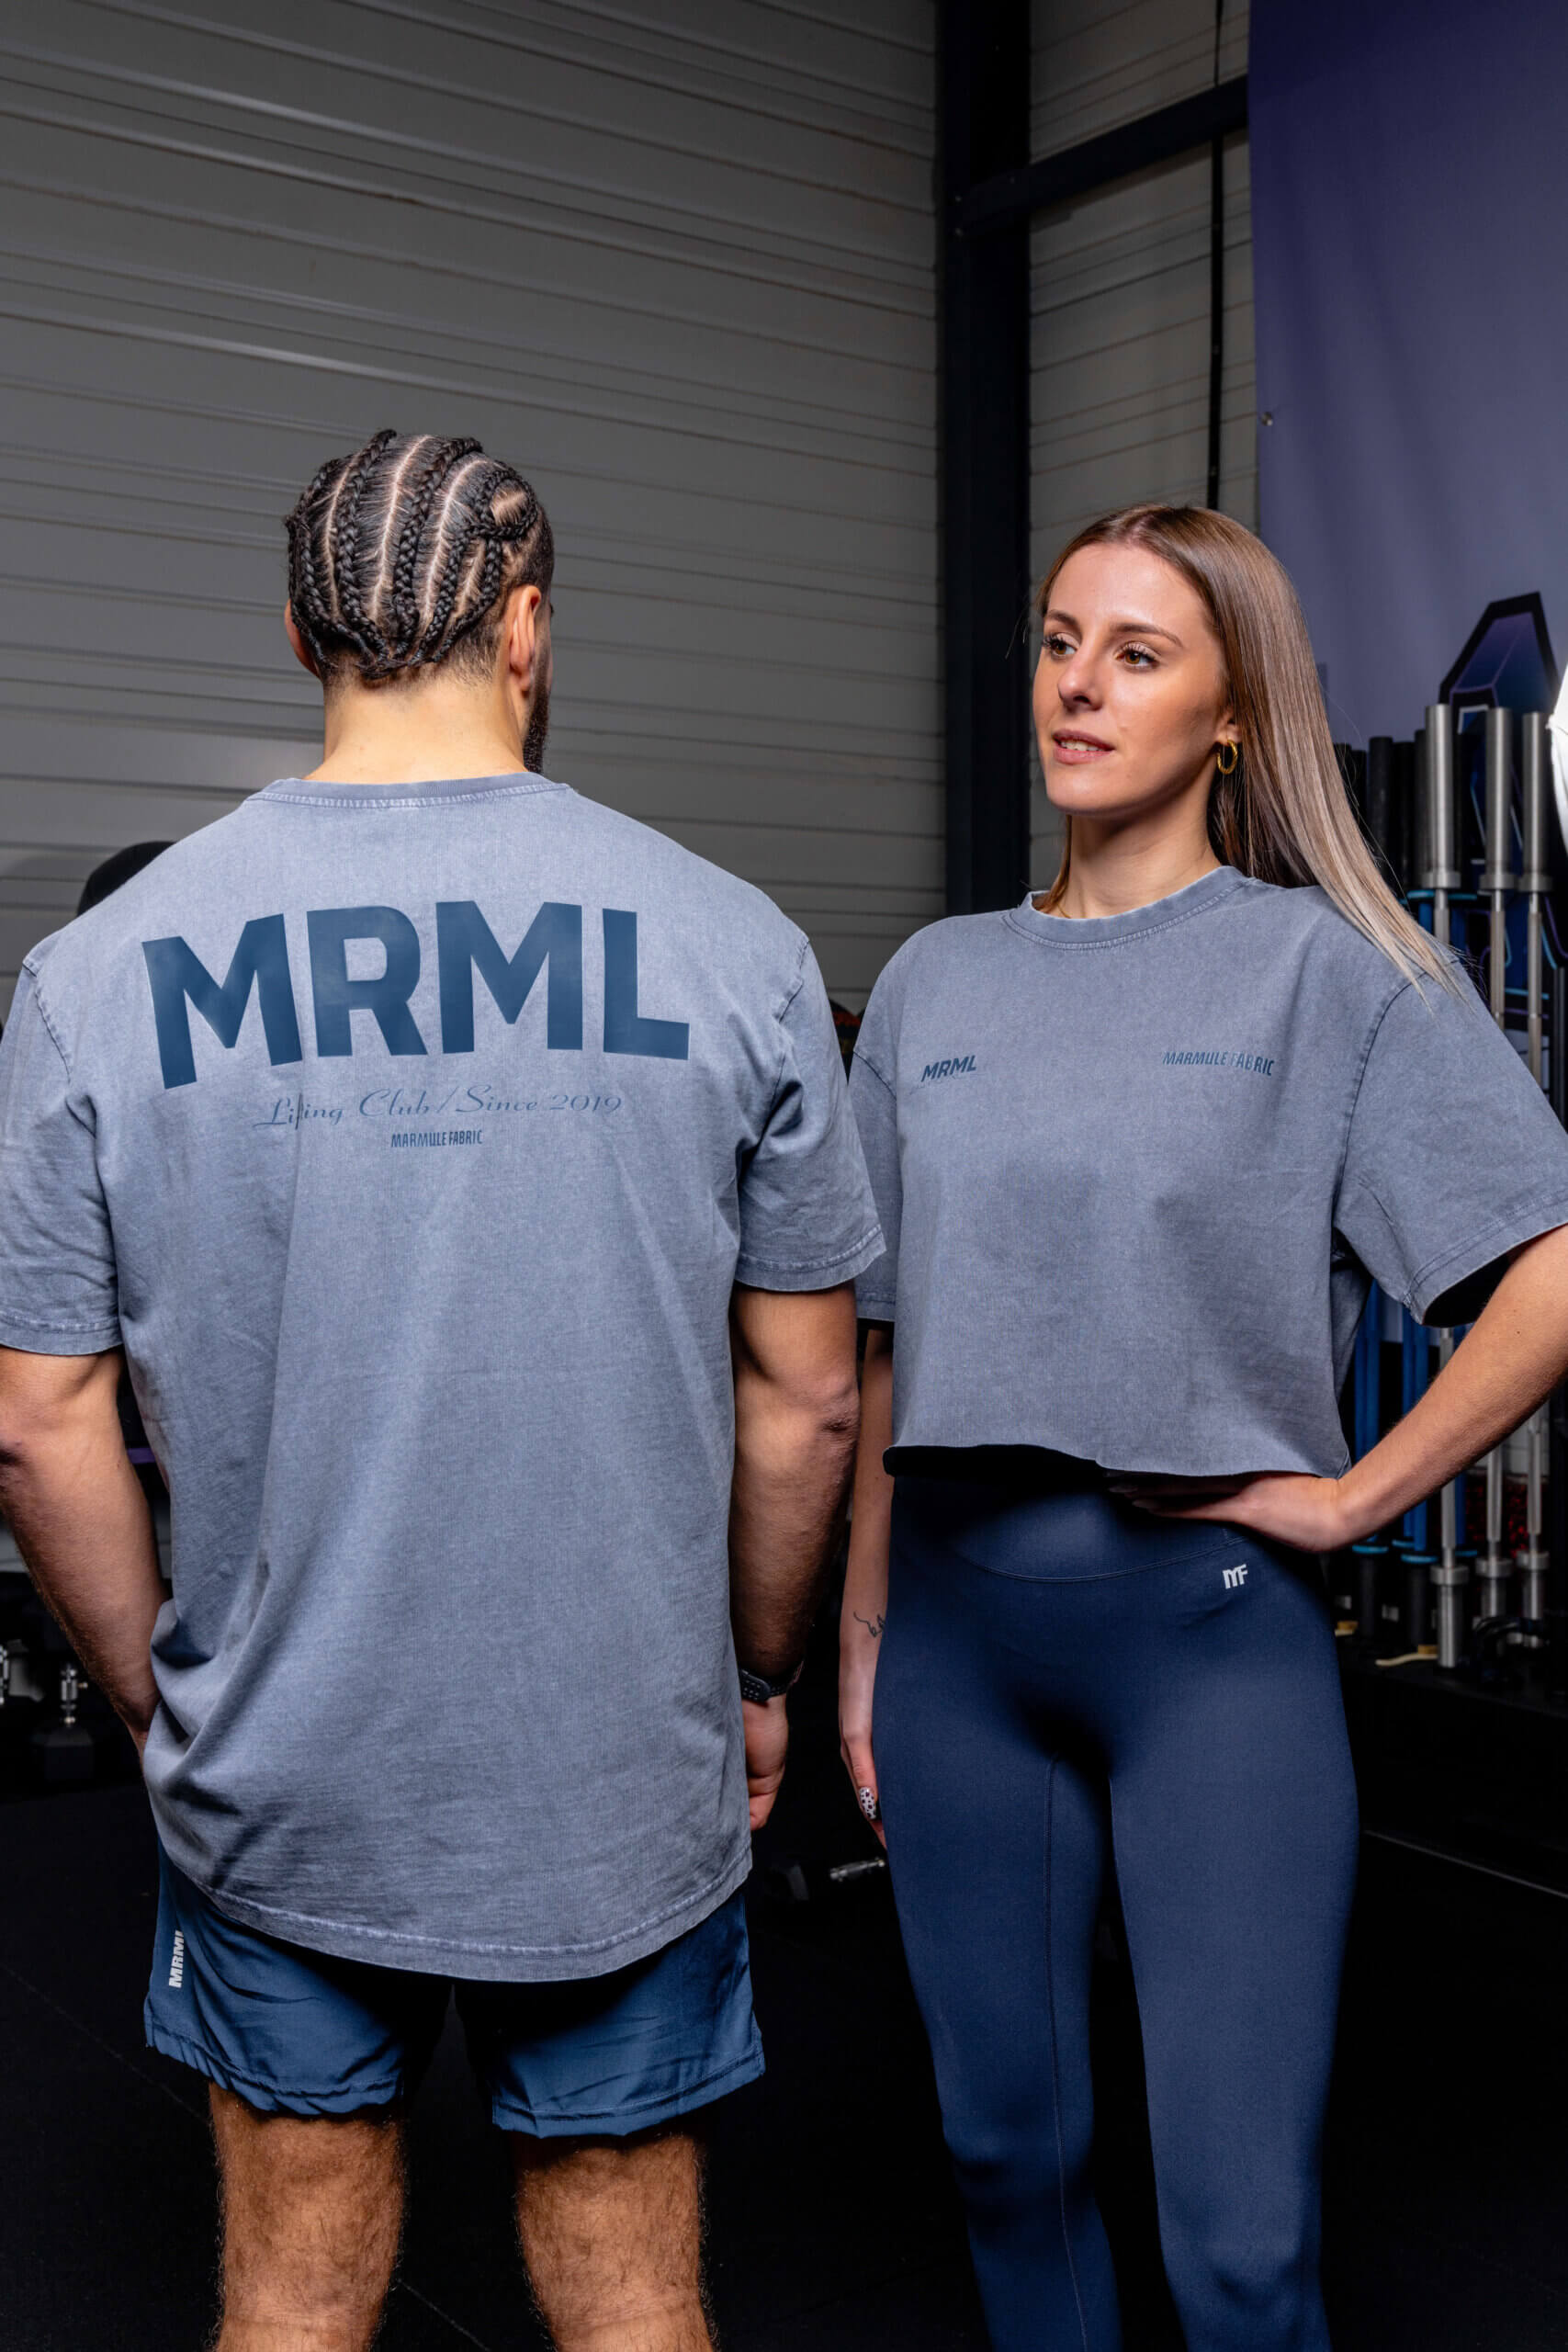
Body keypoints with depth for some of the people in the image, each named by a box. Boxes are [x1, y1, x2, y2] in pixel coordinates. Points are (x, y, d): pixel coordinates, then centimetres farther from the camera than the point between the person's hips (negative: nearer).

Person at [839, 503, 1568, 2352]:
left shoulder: (1329, 967, -3)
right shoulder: (933, 982, 9)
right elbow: (881, 1352, 12)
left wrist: (1355, 1497, -10)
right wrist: (863, 1638, 12)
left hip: (1208, 1621, -4)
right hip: (962, 1616, 4)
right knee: (1005, 2147, 16)